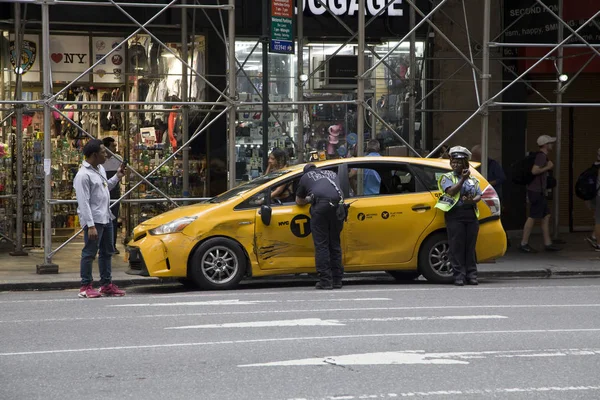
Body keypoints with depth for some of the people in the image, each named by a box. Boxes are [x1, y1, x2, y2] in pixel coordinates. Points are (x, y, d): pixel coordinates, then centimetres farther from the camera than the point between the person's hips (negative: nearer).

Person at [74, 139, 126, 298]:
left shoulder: (100, 169, 12)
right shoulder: (83, 175, -17)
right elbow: (84, 203, -21)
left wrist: (117, 177, 13)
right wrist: (90, 225, -25)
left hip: (106, 218, 10)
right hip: (93, 220, -10)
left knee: (107, 252, 15)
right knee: (89, 253, -4)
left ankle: (106, 285, 24)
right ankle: (86, 287, 2)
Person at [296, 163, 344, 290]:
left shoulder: (305, 177, 26)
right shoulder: (332, 174, 34)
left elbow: (299, 201, 33)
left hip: (320, 205, -3)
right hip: (337, 204, 3)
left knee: (321, 245, 0)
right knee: (335, 244, 13)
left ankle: (325, 280, -5)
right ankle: (337, 280, 13)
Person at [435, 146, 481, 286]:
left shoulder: (473, 179, 18)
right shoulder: (447, 177, 7)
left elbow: (479, 195, 11)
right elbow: (451, 191, -10)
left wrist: (472, 200, -10)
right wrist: (463, 179, -15)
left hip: (471, 214, 3)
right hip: (455, 214, -3)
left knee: (470, 246, 3)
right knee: (457, 247, -6)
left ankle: (471, 275, 7)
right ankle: (458, 276, -4)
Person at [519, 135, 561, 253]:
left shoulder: (542, 156, 16)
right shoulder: (541, 156, -15)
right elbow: (534, 171, -26)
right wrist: (547, 167, -16)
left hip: (539, 191, 10)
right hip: (536, 191, -10)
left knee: (546, 216, 10)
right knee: (533, 217, -6)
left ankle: (548, 243, 12)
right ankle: (524, 244, -2)